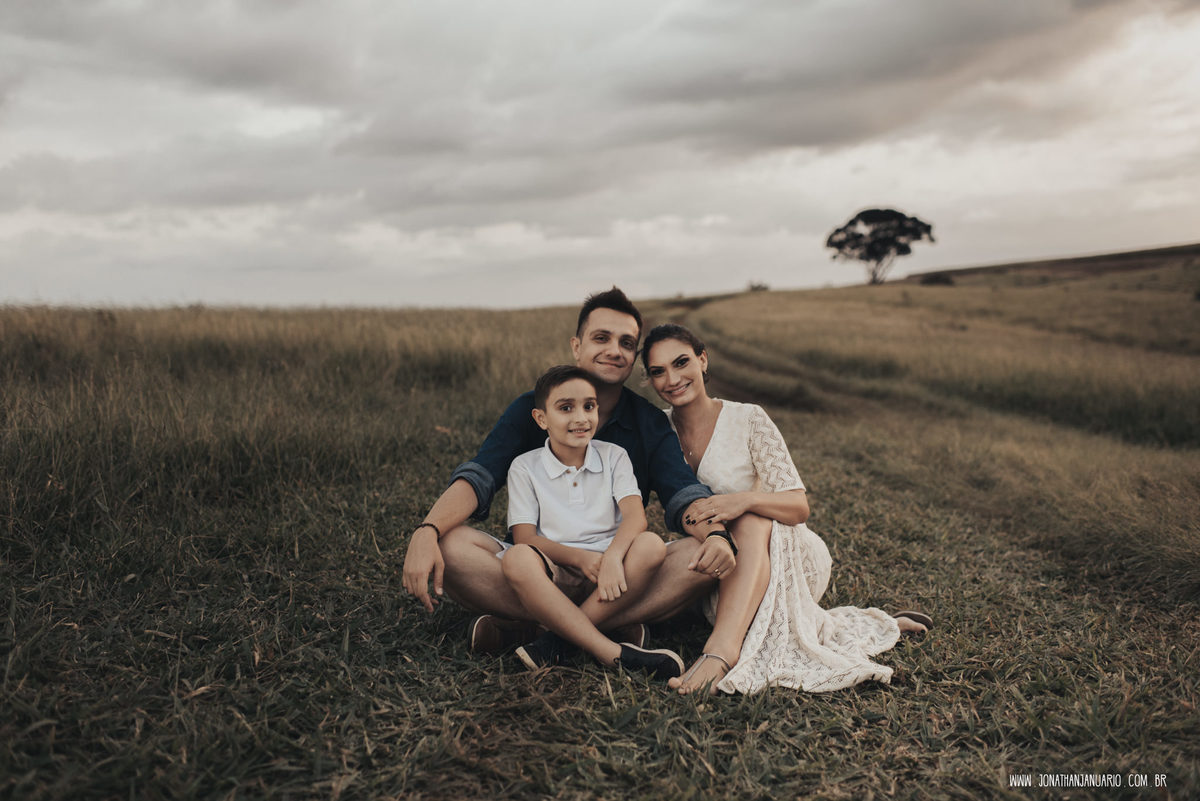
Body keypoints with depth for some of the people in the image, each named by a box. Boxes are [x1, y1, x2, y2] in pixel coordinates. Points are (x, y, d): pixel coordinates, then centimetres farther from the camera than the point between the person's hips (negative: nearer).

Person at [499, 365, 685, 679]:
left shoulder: (614, 456, 10)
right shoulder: (524, 468, 7)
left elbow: (635, 516, -5)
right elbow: (524, 537, -3)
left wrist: (611, 557, -27)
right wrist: (579, 557, -19)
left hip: (607, 565, 2)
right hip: (556, 572, -1)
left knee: (651, 545, -29)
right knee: (517, 558, -34)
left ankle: (558, 638, -29)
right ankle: (612, 653, -37)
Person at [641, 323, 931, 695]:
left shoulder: (748, 420, -11)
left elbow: (799, 506, -16)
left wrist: (747, 499, -36)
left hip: (787, 557, -3)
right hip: (725, 565, 4)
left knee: (753, 519, -34)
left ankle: (722, 647, -49)